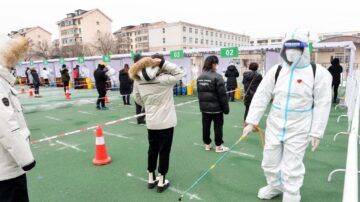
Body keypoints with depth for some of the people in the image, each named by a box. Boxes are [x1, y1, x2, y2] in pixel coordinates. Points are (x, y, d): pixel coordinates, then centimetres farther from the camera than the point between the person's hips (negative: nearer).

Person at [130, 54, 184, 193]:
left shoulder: (139, 79, -2)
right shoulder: (164, 79, -18)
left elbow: (138, 99, 6)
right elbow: (179, 73, -8)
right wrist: (163, 63, -15)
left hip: (151, 122, 5)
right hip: (166, 121, -5)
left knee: (152, 150, 18)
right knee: (164, 151, 9)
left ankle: (151, 179, 32)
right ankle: (161, 182, 21)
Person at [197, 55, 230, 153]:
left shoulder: (200, 77, 4)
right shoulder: (217, 77, -17)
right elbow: (222, 95, -16)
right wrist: (226, 108, -8)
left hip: (204, 107, 6)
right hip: (216, 107, -6)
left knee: (206, 126, 13)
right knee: (218, 126, 7)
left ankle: (207, 144, 25)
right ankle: (218, 146, 16)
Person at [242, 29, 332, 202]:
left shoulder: (319, 73, -9)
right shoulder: (276, 70, -1)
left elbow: (322, 105, -6)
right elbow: (261, 96, -3)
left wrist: (316, 132, -8)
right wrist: (251, 122, -8)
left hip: (298, 130, -4)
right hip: (274, 126, 4)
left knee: (292, 168, 5)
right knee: (269, 161, 17)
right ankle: (275, 186, 44)